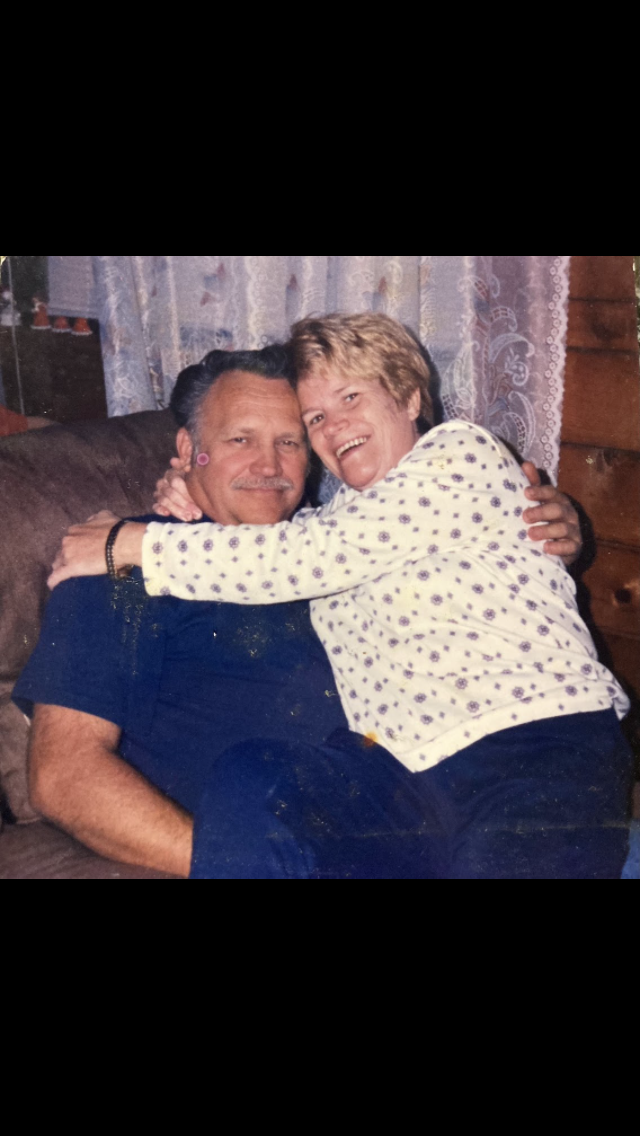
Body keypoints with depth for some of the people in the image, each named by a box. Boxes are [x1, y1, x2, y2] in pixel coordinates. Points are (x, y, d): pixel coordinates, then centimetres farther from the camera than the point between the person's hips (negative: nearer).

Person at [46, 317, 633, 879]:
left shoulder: (462, 453, 4)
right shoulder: (342, 517, 23)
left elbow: (306, 555, -6)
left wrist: (139, 545, 3)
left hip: (539, 745, -4)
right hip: (402, 768, 5)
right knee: (250, 778, -25)